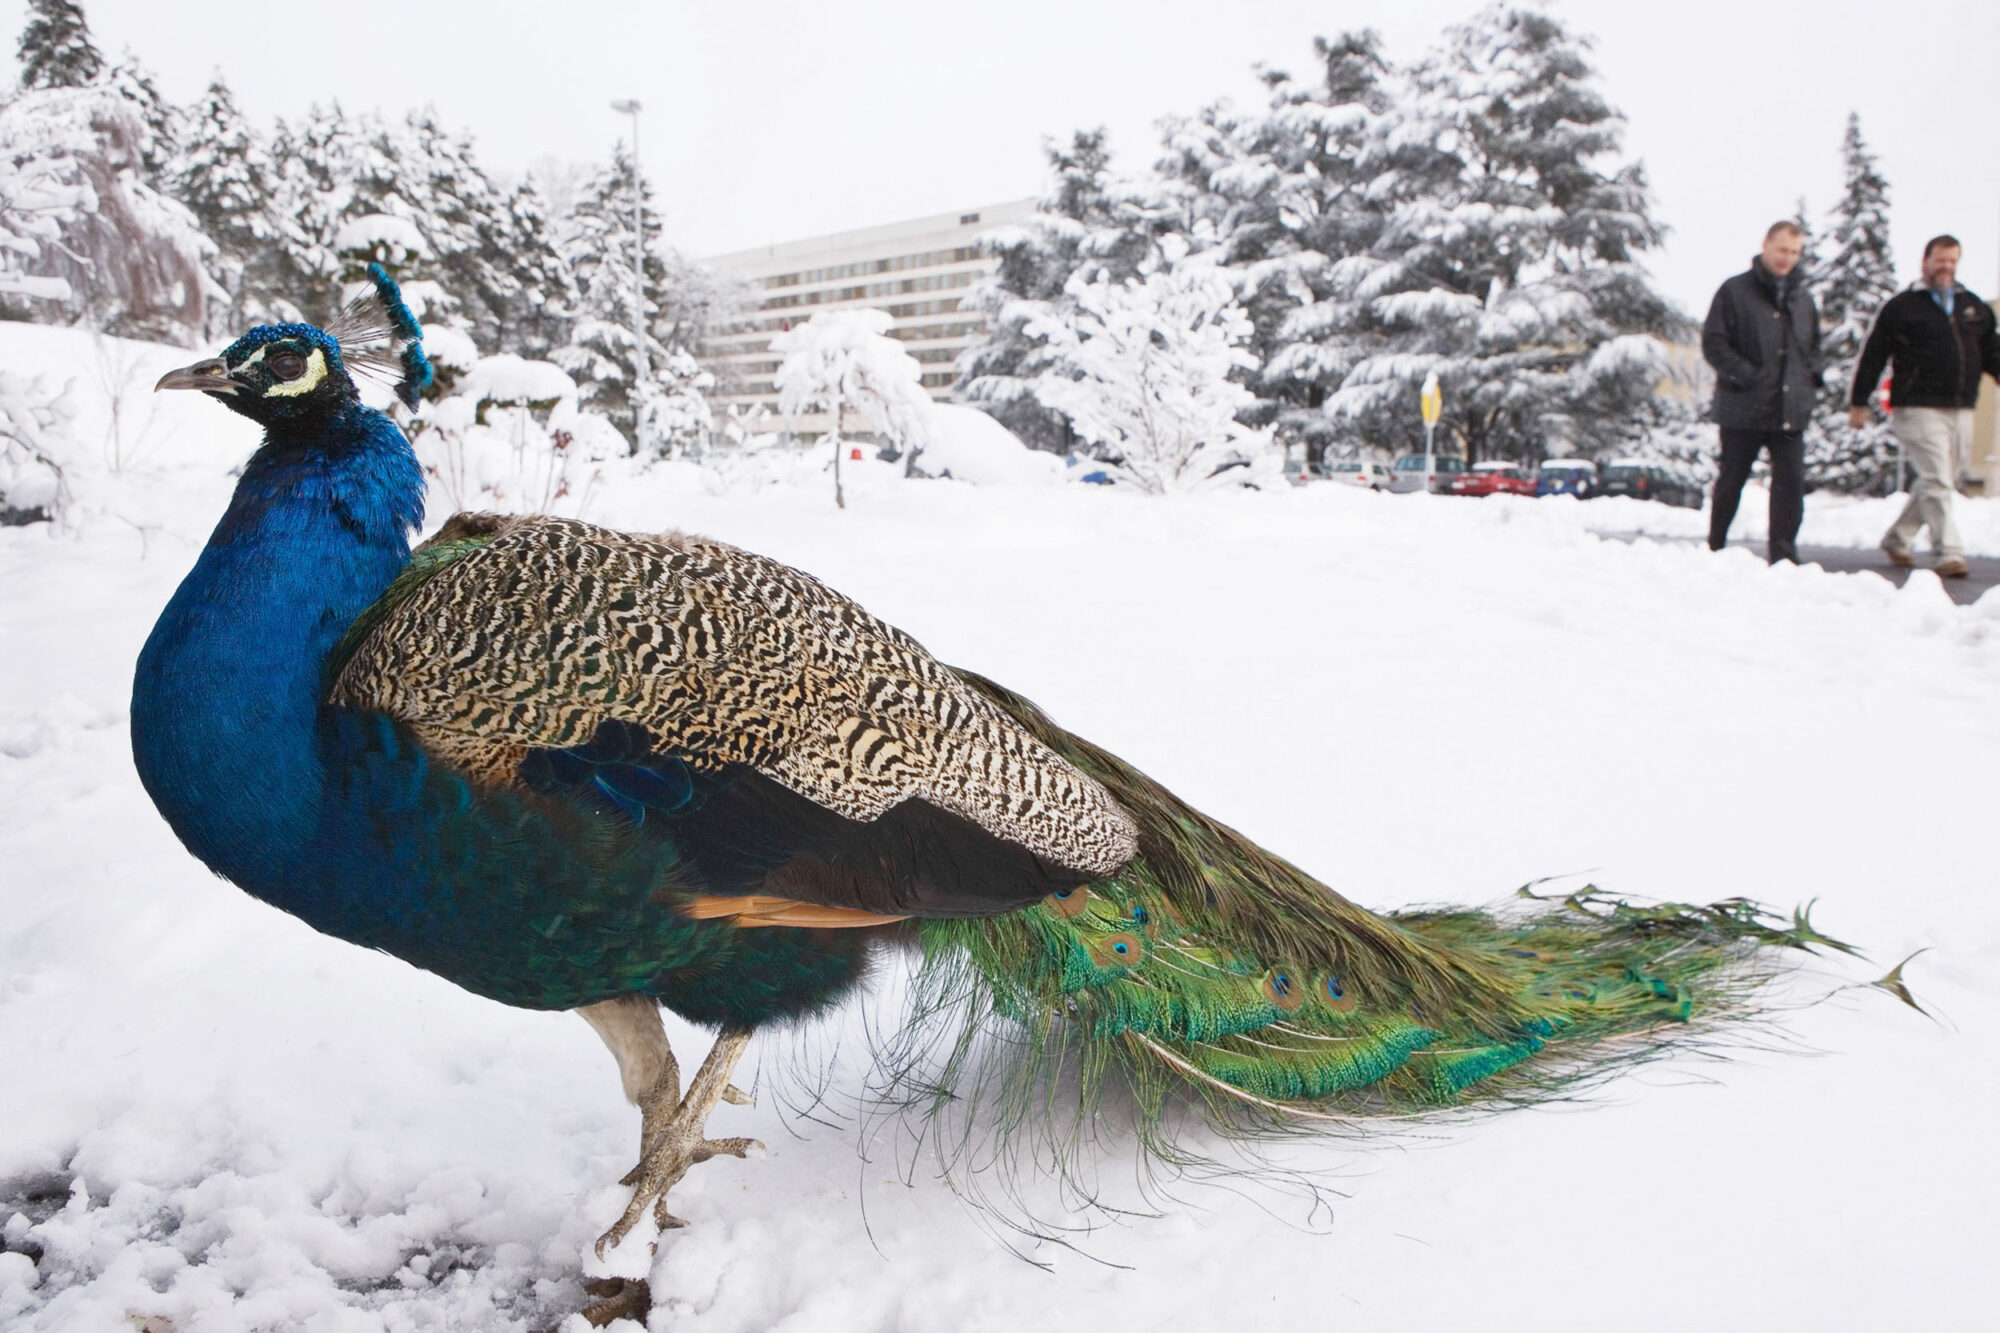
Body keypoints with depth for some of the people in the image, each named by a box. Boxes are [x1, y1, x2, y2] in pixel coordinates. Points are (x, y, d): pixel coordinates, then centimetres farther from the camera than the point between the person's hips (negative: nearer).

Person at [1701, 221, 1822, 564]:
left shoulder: (1802, 298, 17)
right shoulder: (1735, 291, -1)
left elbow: (1813, 346, 28)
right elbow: (1713, 343, -7)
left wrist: (1809, 377, 9)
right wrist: (1746, 376, -16)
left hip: (1791, 411, 4)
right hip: (1743, 410, -4)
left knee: (1791, 483, -4)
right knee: (1731, 482, 6)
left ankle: (1784, 555, -2)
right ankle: (1714, 551, 19)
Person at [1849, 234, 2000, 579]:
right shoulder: (1901, 307, 1)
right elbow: (1871, 356, 0)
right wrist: (1858, 402, -2)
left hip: (1961, 411, 6)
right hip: (1919, 409, -6)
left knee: (1938, 483, 12)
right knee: (1937, 482, -11)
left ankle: (1897, 539, 26)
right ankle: (1948, 553, -11)